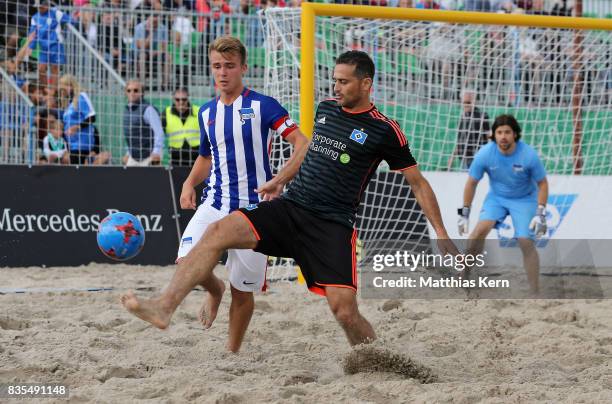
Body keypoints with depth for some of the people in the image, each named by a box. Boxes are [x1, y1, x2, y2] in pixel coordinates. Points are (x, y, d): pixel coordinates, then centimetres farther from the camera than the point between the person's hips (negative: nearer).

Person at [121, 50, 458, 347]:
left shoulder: (383, 131, -4)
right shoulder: (326, 109, 12)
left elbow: (418, 182, 2)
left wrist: (441, 234, -2)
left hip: (332, 225, -5)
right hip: (289, 209, 5)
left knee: (344, 310, -17)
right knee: (219, 231, -17)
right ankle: (164, 307, -28)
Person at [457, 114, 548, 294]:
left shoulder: (529, 155, -23)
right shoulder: (485, 154, -19)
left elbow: (542, 183, -10)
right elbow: (471, 183, -6)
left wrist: (540, 214, -17)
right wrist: (464, 214, -4)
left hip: (524, 199, -1)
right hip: (496, 196, 1)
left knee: (526, 243, -14)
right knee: (481, 229, -23)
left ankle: (535, 292, -4)